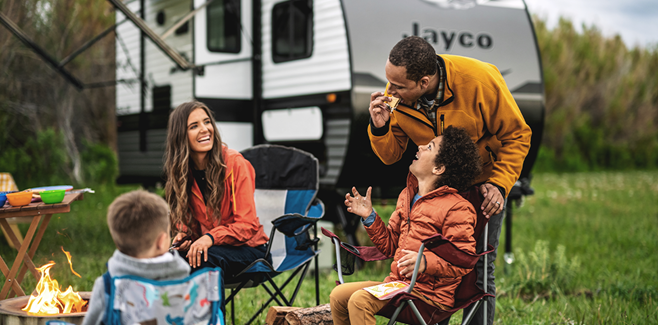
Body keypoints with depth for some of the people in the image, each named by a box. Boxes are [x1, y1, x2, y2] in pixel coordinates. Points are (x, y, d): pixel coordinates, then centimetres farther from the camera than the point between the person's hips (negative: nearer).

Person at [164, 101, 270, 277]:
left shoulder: (234, 163, -12)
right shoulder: (181, 171, 1)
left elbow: (248, 225, -15)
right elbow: (183, 221, 12)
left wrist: (210, 238, -30)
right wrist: (183, 236, -12)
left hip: (247, 248, -3)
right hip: (212, 248, 3)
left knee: (204, 258, -34)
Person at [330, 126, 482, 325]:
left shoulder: (457, 208, -10)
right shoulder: (407, 196, 16)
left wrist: (426, 263, -30)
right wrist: (369, 217, 9)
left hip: (429, 293, -8)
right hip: (397, 283, 8)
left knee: (360, 300, -25)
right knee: (338, 295, -6)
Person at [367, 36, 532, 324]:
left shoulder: (480, 80, -29)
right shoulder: (396, 96, -19)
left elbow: (516, 136, -15)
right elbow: (391, 156, -7)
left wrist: (499, 185, -23)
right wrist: (380, 129, -27)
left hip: (484, 181, -3)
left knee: (478, 270, -4)